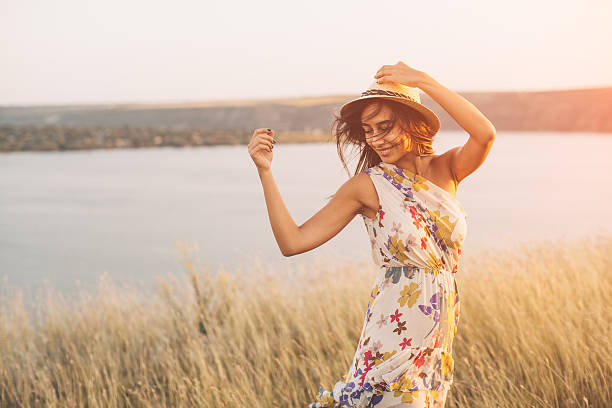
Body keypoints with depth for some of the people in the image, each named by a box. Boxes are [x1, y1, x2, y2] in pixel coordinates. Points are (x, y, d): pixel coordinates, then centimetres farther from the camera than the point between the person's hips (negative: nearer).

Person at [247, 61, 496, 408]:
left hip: (441, 332, 4)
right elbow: (293, 242, -11)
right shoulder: (367, 185, -8)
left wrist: (424, 81, -18)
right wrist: (265, 171, -17)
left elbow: (486, 134, -19)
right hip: (395, 329, -4)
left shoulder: (447, 170, 2)